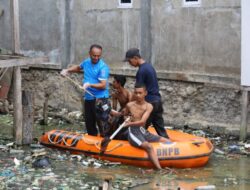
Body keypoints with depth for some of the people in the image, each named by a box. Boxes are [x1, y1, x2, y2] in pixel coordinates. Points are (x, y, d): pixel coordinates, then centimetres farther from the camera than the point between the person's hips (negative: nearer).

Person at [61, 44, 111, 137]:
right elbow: (78, 67, 31)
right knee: (89, 124, 15)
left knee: (102, 123, -12)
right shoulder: (86, 62, 7)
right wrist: (67, 70, 18)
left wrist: (90, 84, -34)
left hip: (100, 99, -8)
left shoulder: (103, 67, -16)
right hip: (88, 98, 8)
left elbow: (103, 85, -22)